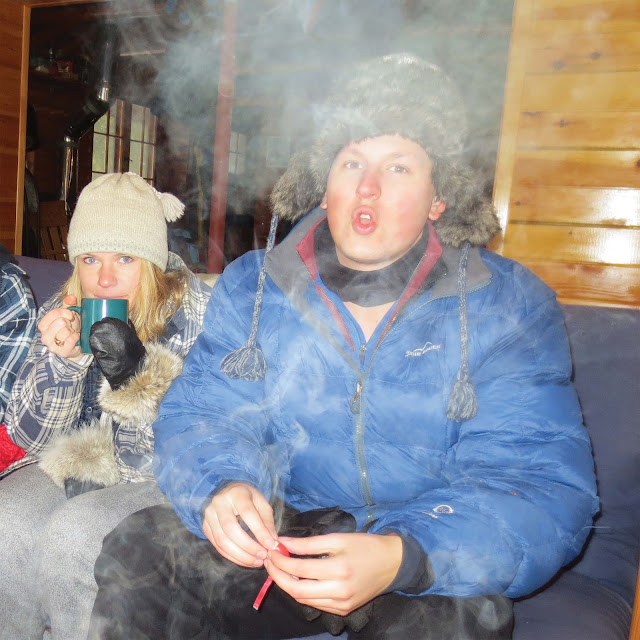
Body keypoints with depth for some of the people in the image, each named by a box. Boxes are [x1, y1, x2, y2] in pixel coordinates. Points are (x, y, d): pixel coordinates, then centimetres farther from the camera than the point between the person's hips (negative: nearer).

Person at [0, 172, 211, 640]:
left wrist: (137, 376, -34)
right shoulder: (64, 313, -3)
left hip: (164, 479, -4)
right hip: (74, 463, 4)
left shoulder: (195, 315, -16)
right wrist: (62, 360, -22)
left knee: (72, 531, -27)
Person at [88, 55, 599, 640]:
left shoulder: (510, 307, -9)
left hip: (427, 559, -1)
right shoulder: (250, 286, 0)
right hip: (278, 532, 2)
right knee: (136, 549, -19)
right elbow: (203, 413, -1)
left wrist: (401, 557, -33)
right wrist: (221, 488, -26)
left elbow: (542, 482, -14)